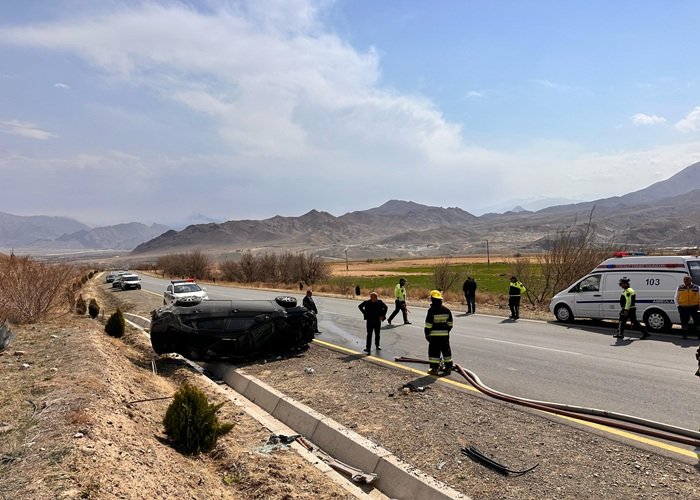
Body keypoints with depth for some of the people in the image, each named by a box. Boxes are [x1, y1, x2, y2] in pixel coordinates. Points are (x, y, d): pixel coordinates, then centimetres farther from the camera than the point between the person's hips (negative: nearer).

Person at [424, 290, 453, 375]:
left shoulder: (431, 310, -14)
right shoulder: (446, 310, 4)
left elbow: (428, 324, -13)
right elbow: (450, 324, 10)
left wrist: (427, 334, -2)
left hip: (434, 335, -6)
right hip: (445, 335, 6)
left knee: (434, 351, 0)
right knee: (446, 350, 16)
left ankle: (434, 369, 0)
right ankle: (448, 367, 24)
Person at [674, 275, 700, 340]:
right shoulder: (680, 288, 8)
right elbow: (675, 298, 13)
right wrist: (677, 305, 0)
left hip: (694, 307, 0)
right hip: (683, 308, 0)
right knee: (684, 322, 5)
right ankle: (685, 334, 17)